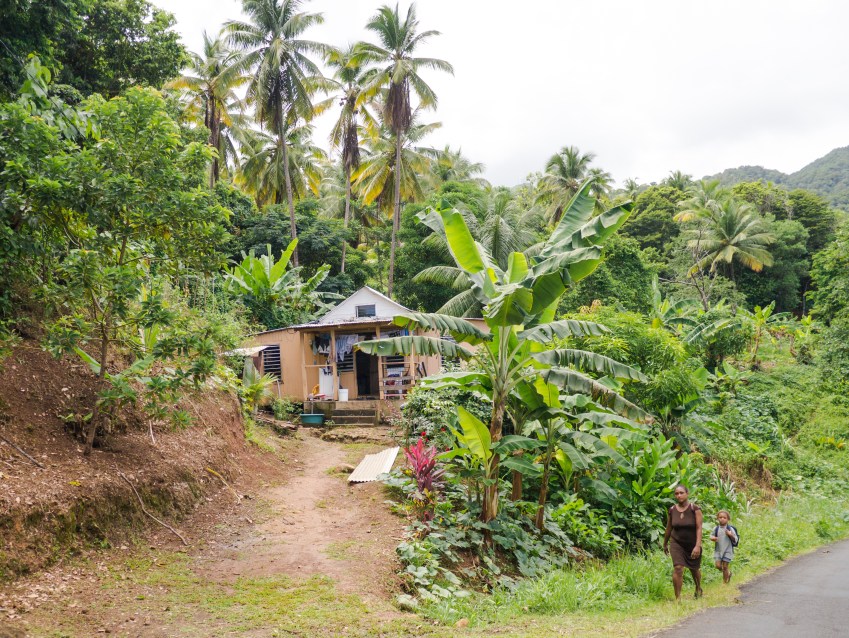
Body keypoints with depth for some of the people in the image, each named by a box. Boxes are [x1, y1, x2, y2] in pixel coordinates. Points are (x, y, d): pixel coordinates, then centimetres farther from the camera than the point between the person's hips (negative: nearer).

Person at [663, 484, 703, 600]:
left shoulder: (695, 508, -15)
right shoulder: (672, 510, -6)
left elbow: (699, 528, -18)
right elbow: (668, 528, 7)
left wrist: (698, 546, -27)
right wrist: (665, 544, 17)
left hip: (692, 544, 0)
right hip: (676, 543, 1)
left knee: (694, 569, 20)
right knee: (678, 568, -18)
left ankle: (698, 588, 52)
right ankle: (677, 598, -11)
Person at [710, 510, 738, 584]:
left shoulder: (730, 529, -8)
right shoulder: (716, 529, -1)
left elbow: (735, 540, -6)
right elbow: (712, 535, 14)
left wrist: (731, 535, -26)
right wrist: (712, 538, -9)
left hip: (727, 551, -3)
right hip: (718, 550, 3)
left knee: (725, 567, 0)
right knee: (718, 565, -5)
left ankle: (725, 582, 17)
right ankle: (728, 573, 26)